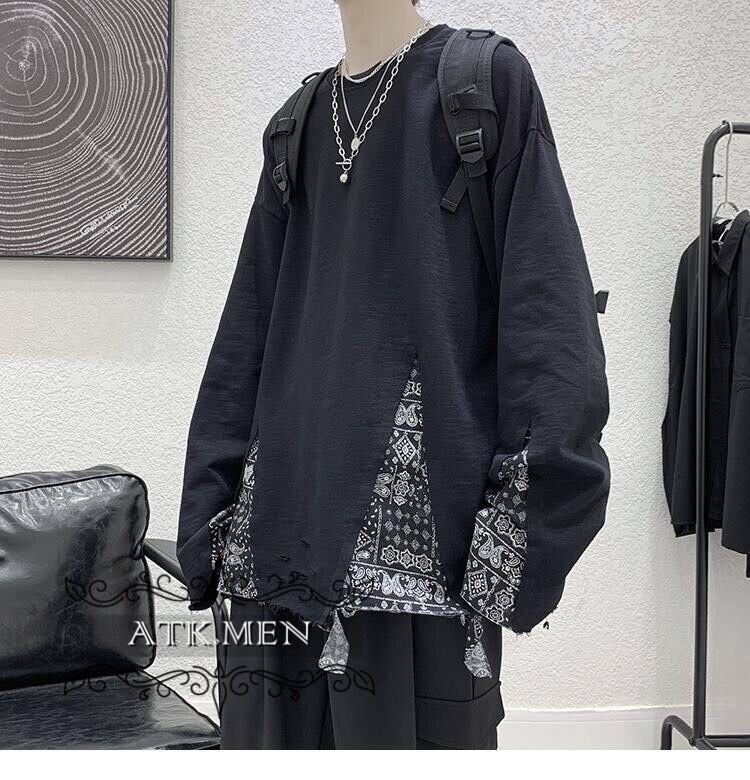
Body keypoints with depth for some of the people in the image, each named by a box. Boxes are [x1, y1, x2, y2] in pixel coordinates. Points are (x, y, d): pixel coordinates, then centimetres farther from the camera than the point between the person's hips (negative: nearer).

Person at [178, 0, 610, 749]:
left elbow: (543, 297, -7)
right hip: (295, 489, 5)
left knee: (411, 722, -2)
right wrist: (214, 503, 10)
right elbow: (251, 323, 16)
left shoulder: (487, 82, 2)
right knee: (280, 726, 8)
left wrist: (527, 502, -15)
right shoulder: (297, 125, 18)